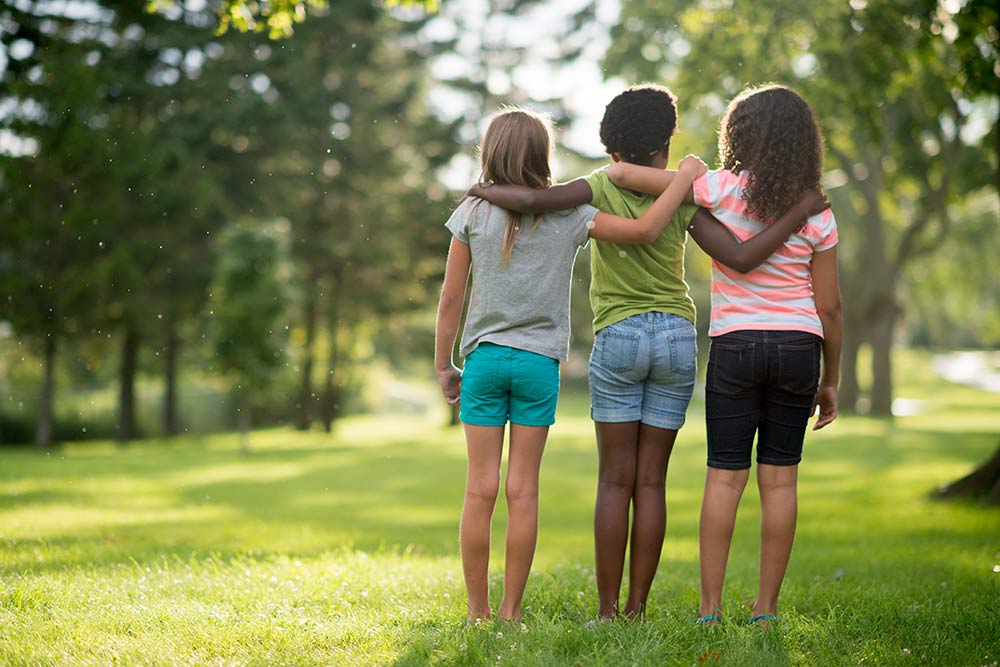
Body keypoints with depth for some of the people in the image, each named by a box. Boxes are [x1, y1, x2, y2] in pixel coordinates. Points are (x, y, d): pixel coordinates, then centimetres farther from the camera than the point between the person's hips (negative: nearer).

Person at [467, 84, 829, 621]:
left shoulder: (602, 188, -4)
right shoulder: (682, 199, -2)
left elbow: (531, 199, -18)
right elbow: (742, 258, -11)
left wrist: (483, 190, 1)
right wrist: (799, 213, -4)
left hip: (618, 336, -1)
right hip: (677, 336, 2)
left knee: (616, 480, 2)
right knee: (651, 482, 6)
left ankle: (608, 611, 1)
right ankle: (637, 608, 7)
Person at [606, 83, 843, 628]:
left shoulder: (721, 190, -5)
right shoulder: (816, 215, 2)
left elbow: (624, 175, -9)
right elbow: (829, 307, 3)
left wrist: (614, 170, 15)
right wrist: (831, 380, 12)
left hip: (734, 344, -2)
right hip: (797, 347, 2)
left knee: (724, 476, 2)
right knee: (779, 479, 5)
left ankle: (710, 609, 1)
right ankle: (765, 611, 7)